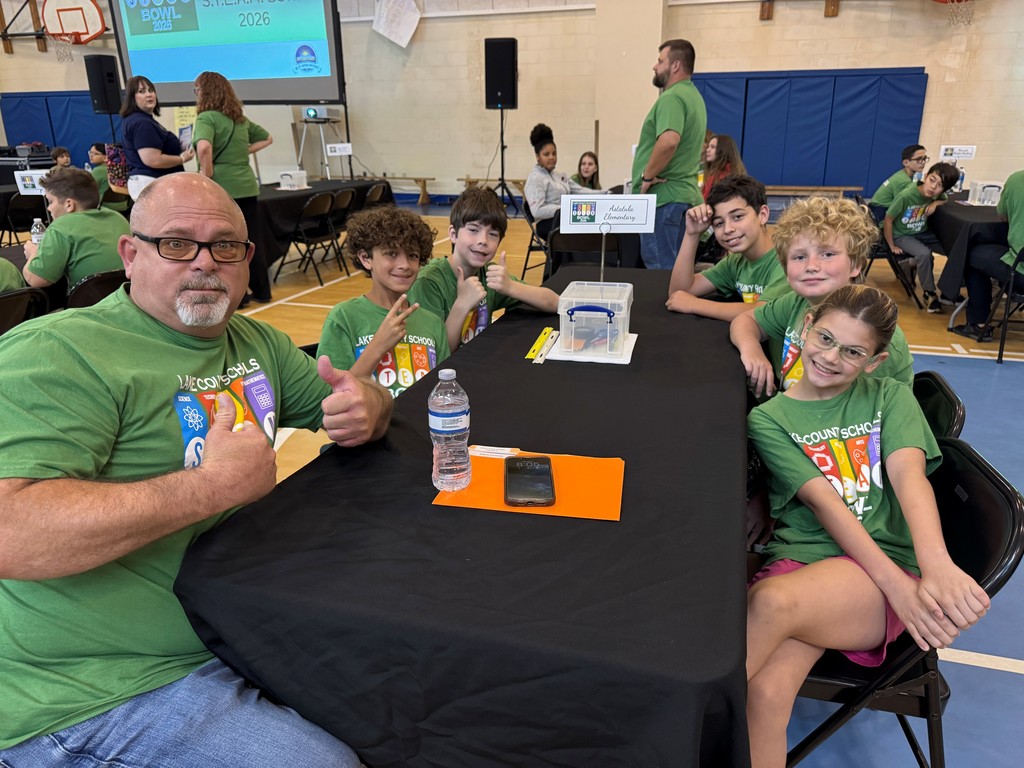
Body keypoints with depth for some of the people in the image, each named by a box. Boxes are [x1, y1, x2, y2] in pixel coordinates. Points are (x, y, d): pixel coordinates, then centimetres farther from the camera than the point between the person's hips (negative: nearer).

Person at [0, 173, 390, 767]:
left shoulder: (255, 341, 8)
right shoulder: (58, 354, -17)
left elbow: (369, 404, 14)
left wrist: (365, 406, -10)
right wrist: (215, 484, -29)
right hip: (101, 690, -7)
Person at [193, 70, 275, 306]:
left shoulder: (207, 117, -10)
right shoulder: (240, 118, 12)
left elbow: (204, 147, -28)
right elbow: (266, 138, 27)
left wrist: (206, 174, -14)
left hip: (221, 189, -7)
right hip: (247, 187, 7)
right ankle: (261, 291, 20)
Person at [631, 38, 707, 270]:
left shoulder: (672, 98, -14)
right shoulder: (694, 95, 18)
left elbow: (668, 141, -30)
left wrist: (648, 175, -18)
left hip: (662, 197, -10)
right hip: (685, 193, 10)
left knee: (660, 270, -5)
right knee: (675, 268, 14)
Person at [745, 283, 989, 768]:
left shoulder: (889, 397, 13)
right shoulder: (769, 419, 9)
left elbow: (909, 474, -6)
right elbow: (823, 501, -5)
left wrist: (937, 566, -26)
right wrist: (897, 585, -18)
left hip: (886, 562, 0)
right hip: (800, 560, 1)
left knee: (770, 601, -34)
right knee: (765, 692, -31)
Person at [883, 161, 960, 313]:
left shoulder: (937, 194, -10)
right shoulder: (906, 196, -27)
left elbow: (947, 201, 13)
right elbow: (887, 220, -19)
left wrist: (935, 203, -12)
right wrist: (892, 246, -13)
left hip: (923, 232, 6)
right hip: (902, 235, -6)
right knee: (924, 254, -32)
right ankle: (929, 294, -11)